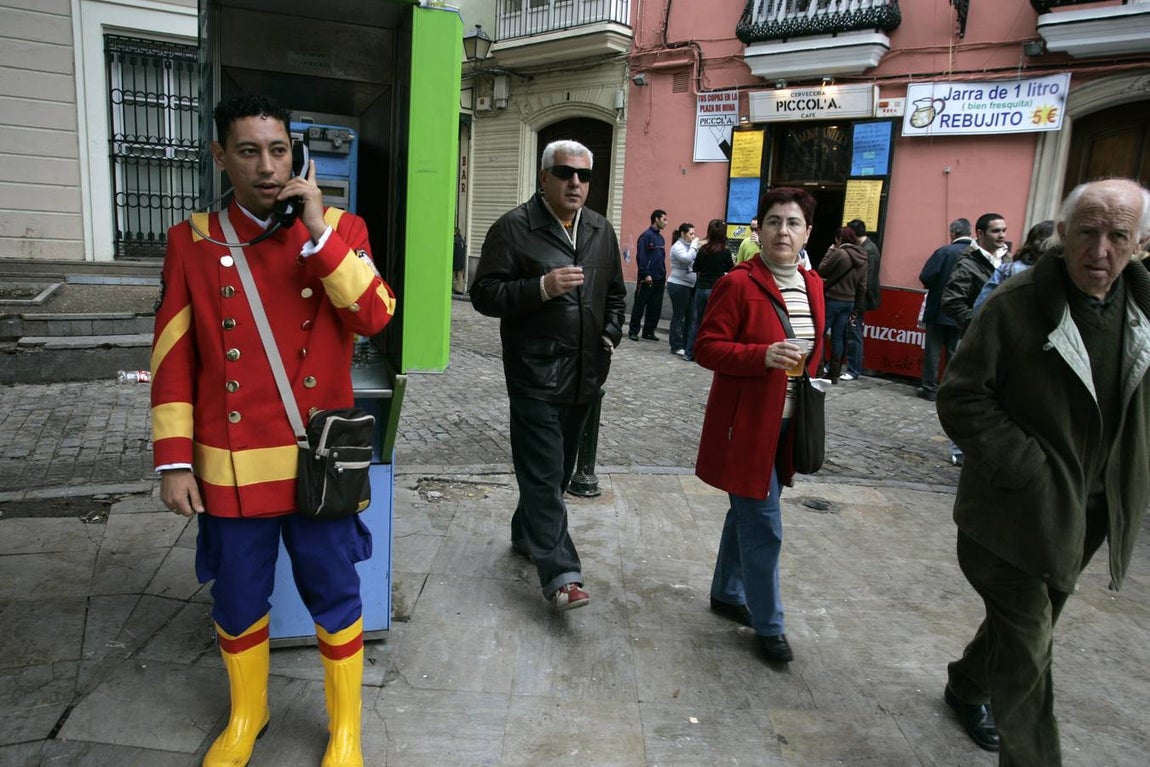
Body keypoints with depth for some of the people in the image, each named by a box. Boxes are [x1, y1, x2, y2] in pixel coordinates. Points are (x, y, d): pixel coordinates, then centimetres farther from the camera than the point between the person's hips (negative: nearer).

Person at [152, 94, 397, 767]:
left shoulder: (340, 228, 0)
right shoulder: (193, 241, 1)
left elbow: (375, 315, -16)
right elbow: (173, 358, 1)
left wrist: (319, 230, -20)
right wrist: (174, 461, -2)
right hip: (231, 464, 1)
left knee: (334, 596, 11)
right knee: (238, 601, 17)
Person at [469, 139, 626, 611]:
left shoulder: (601, 230, 13)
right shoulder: (514, 228, -6)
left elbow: (615, 293, 24)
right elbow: (484, 294, -11)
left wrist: (611, 333, 9)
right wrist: (541, 287, -22)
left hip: (585, 374, 7)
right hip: (535, 374, -6)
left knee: (558, 469, 17)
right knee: (543, 474, -6)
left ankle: (526, 534, 37)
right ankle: (561, 574, -4)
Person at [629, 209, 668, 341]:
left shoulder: (661, 238, 14)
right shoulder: (646, 236, -8)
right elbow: (640, 256, -14)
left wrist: (664, 273, 10)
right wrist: (645, 274, -19)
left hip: (659, 279, 7)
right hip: (647, 279, -7)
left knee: (655, 307, 9)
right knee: (639, 305, -1)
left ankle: (649, 332, 17)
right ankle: (633, 332, 6)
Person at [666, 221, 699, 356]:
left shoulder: (688, 246, 16)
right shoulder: (678, 246, -9)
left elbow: (695, 262, 16)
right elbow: (687, 259, -26)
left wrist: (695, 246, 4)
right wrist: (694, 245, -14)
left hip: (690, 286, 8)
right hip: (678, 285, -8)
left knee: (690, 317, 6)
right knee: (678, 316, -3)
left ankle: (687, 345, 13)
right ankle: (676, 346, 3)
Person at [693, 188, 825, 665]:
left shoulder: (812, 285, 8)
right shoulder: (738, 284, -14)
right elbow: (707, 348, -17)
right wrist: (763, 356, -29)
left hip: (785, 425, 7)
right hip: (747, 424, -7)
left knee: (747, 513, 21)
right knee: (763, 527, -2)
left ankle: (726, 593, 39)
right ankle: (768, 626, 15)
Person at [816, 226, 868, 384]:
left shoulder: (839, 254, -15)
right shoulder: (862, 259, 8)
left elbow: (821, 271, -6)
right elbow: (862, 287, 9)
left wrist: (830, 251, 3)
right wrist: (856, 311, 13)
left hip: (832, 300, -7)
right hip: (849, 303, 7)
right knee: (838, 338, 10)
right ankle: (834, 373, 12)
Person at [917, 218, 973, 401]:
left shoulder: (945, 251, -13)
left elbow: (925, 277, -17)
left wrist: (936, 286, 3)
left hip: (938, 310, -3)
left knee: (933, 350, 6)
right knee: (955, 352, 12)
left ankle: (930, 389, 9)